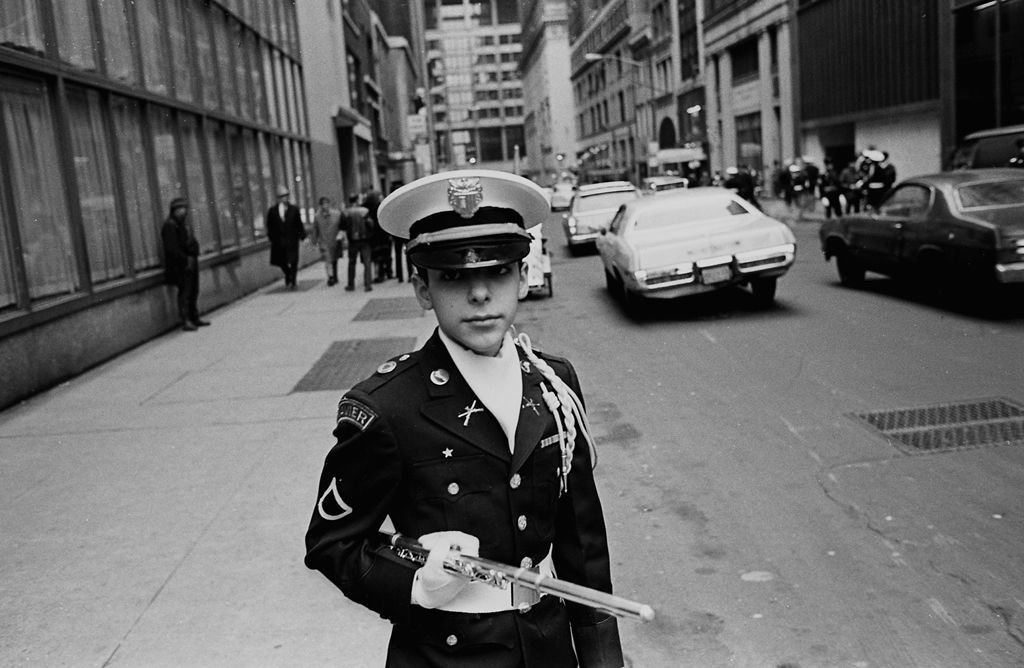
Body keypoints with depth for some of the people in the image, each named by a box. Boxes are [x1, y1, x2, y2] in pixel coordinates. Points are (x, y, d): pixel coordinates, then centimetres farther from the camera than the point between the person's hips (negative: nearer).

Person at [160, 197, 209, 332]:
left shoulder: (185, 223, 16)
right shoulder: (169, 226, -13)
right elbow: (172, 248, -18)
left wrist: (193, 257, 7)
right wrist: (186, 259, -16)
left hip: (191, 262, 9)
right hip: (179, 265, -9)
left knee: (194, 291, 12)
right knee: (184, 292, -6)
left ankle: (195, 318, 21)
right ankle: (185, 321, -2)